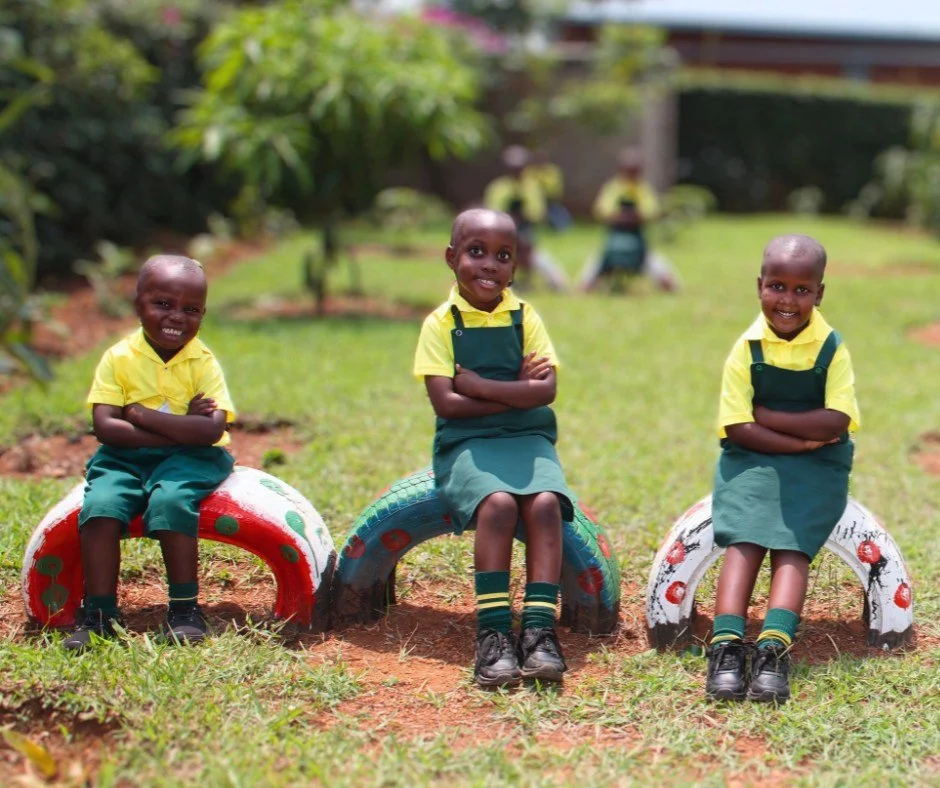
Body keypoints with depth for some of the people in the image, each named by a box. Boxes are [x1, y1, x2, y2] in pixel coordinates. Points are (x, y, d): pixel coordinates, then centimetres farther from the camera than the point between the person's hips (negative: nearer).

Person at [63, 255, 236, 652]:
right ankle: (99, 613, -17)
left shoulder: (203, 363, -6)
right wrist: (180, 427, -19)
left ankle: (185, 608, -17)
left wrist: (142, 415, -19)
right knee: (99, 504, -25)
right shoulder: (118, 358, -2)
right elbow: (104, 427, -13)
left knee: (170, 501, -31)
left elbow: (211, 430, -20)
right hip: (126, 458, 2)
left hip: (189, 459, -2)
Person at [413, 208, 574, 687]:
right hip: (467, 442, -2)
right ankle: (493, 632, -27)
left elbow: (546, 391, -5)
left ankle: (539, 628, -28)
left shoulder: (525, 318, 8)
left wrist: (477, 385, -10)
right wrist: (515, 390, -8)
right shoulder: (441, 323, 2)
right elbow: (445, 402, -9)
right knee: (498, 503, -31)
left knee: (545, 502, -28)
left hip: (528, 438, 2)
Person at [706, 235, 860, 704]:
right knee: (744, 539, -21)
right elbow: (737, 428, -10)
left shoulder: (833, 349, -3)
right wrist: (802, 437, -16)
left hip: (816, 469, 0)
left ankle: (774, 650, -34)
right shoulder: (746, 348, -3)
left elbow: (836, 422, -15)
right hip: (753, 460, 0)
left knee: (792, 544, -20)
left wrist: (768, 417, -15)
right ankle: (727, 647, -34)